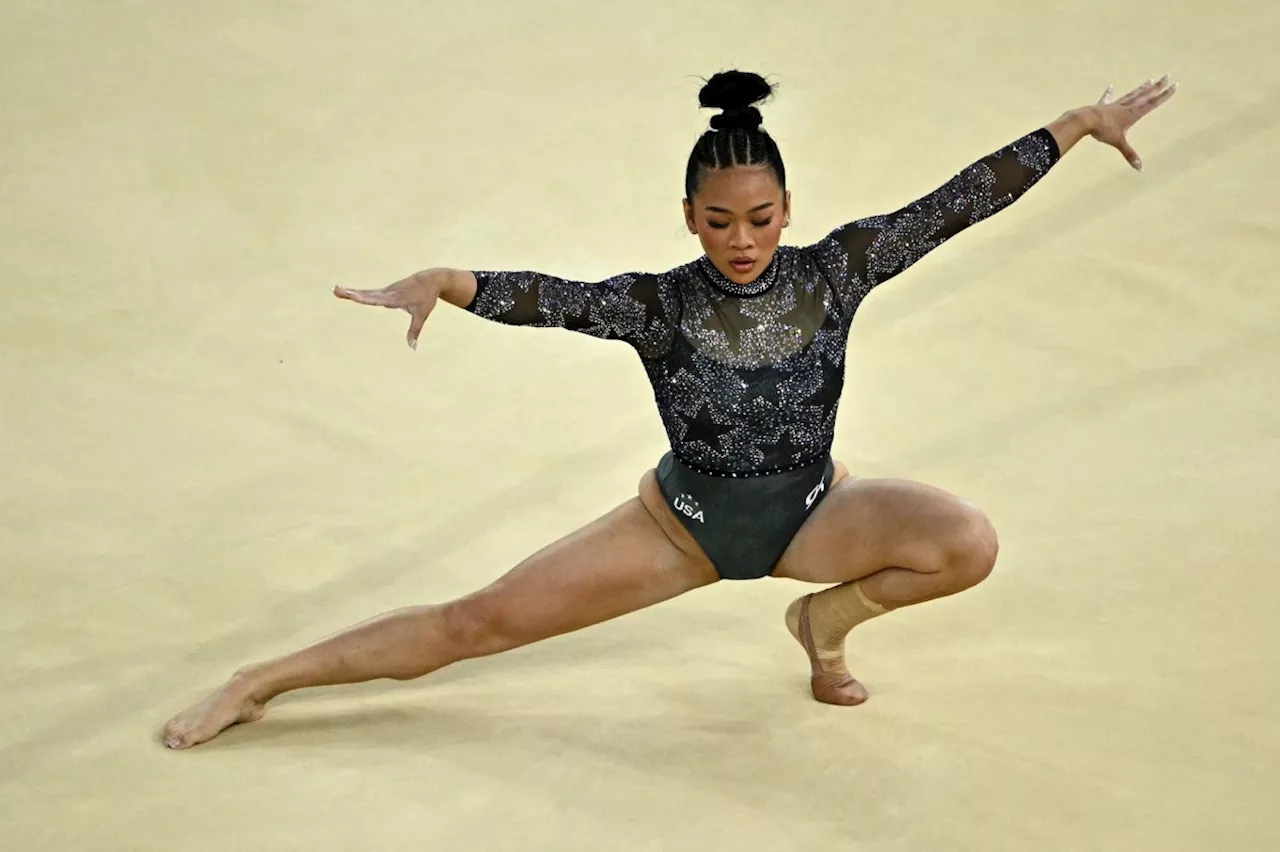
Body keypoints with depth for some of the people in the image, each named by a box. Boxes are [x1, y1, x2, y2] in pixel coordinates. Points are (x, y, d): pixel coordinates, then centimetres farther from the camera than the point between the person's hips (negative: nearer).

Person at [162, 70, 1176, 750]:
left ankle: (828, 618, 4)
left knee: (970, 542, -25)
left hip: (810, 512, 2)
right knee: (483, 621, -6)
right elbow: (556, 298, -35)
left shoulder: (833, 272, -15)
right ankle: (258, 685, 5)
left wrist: (1082, 123, -17)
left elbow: (953, 205, -16)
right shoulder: (661, 304, -20)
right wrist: (438, 284, -54)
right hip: (684, 525, -2)